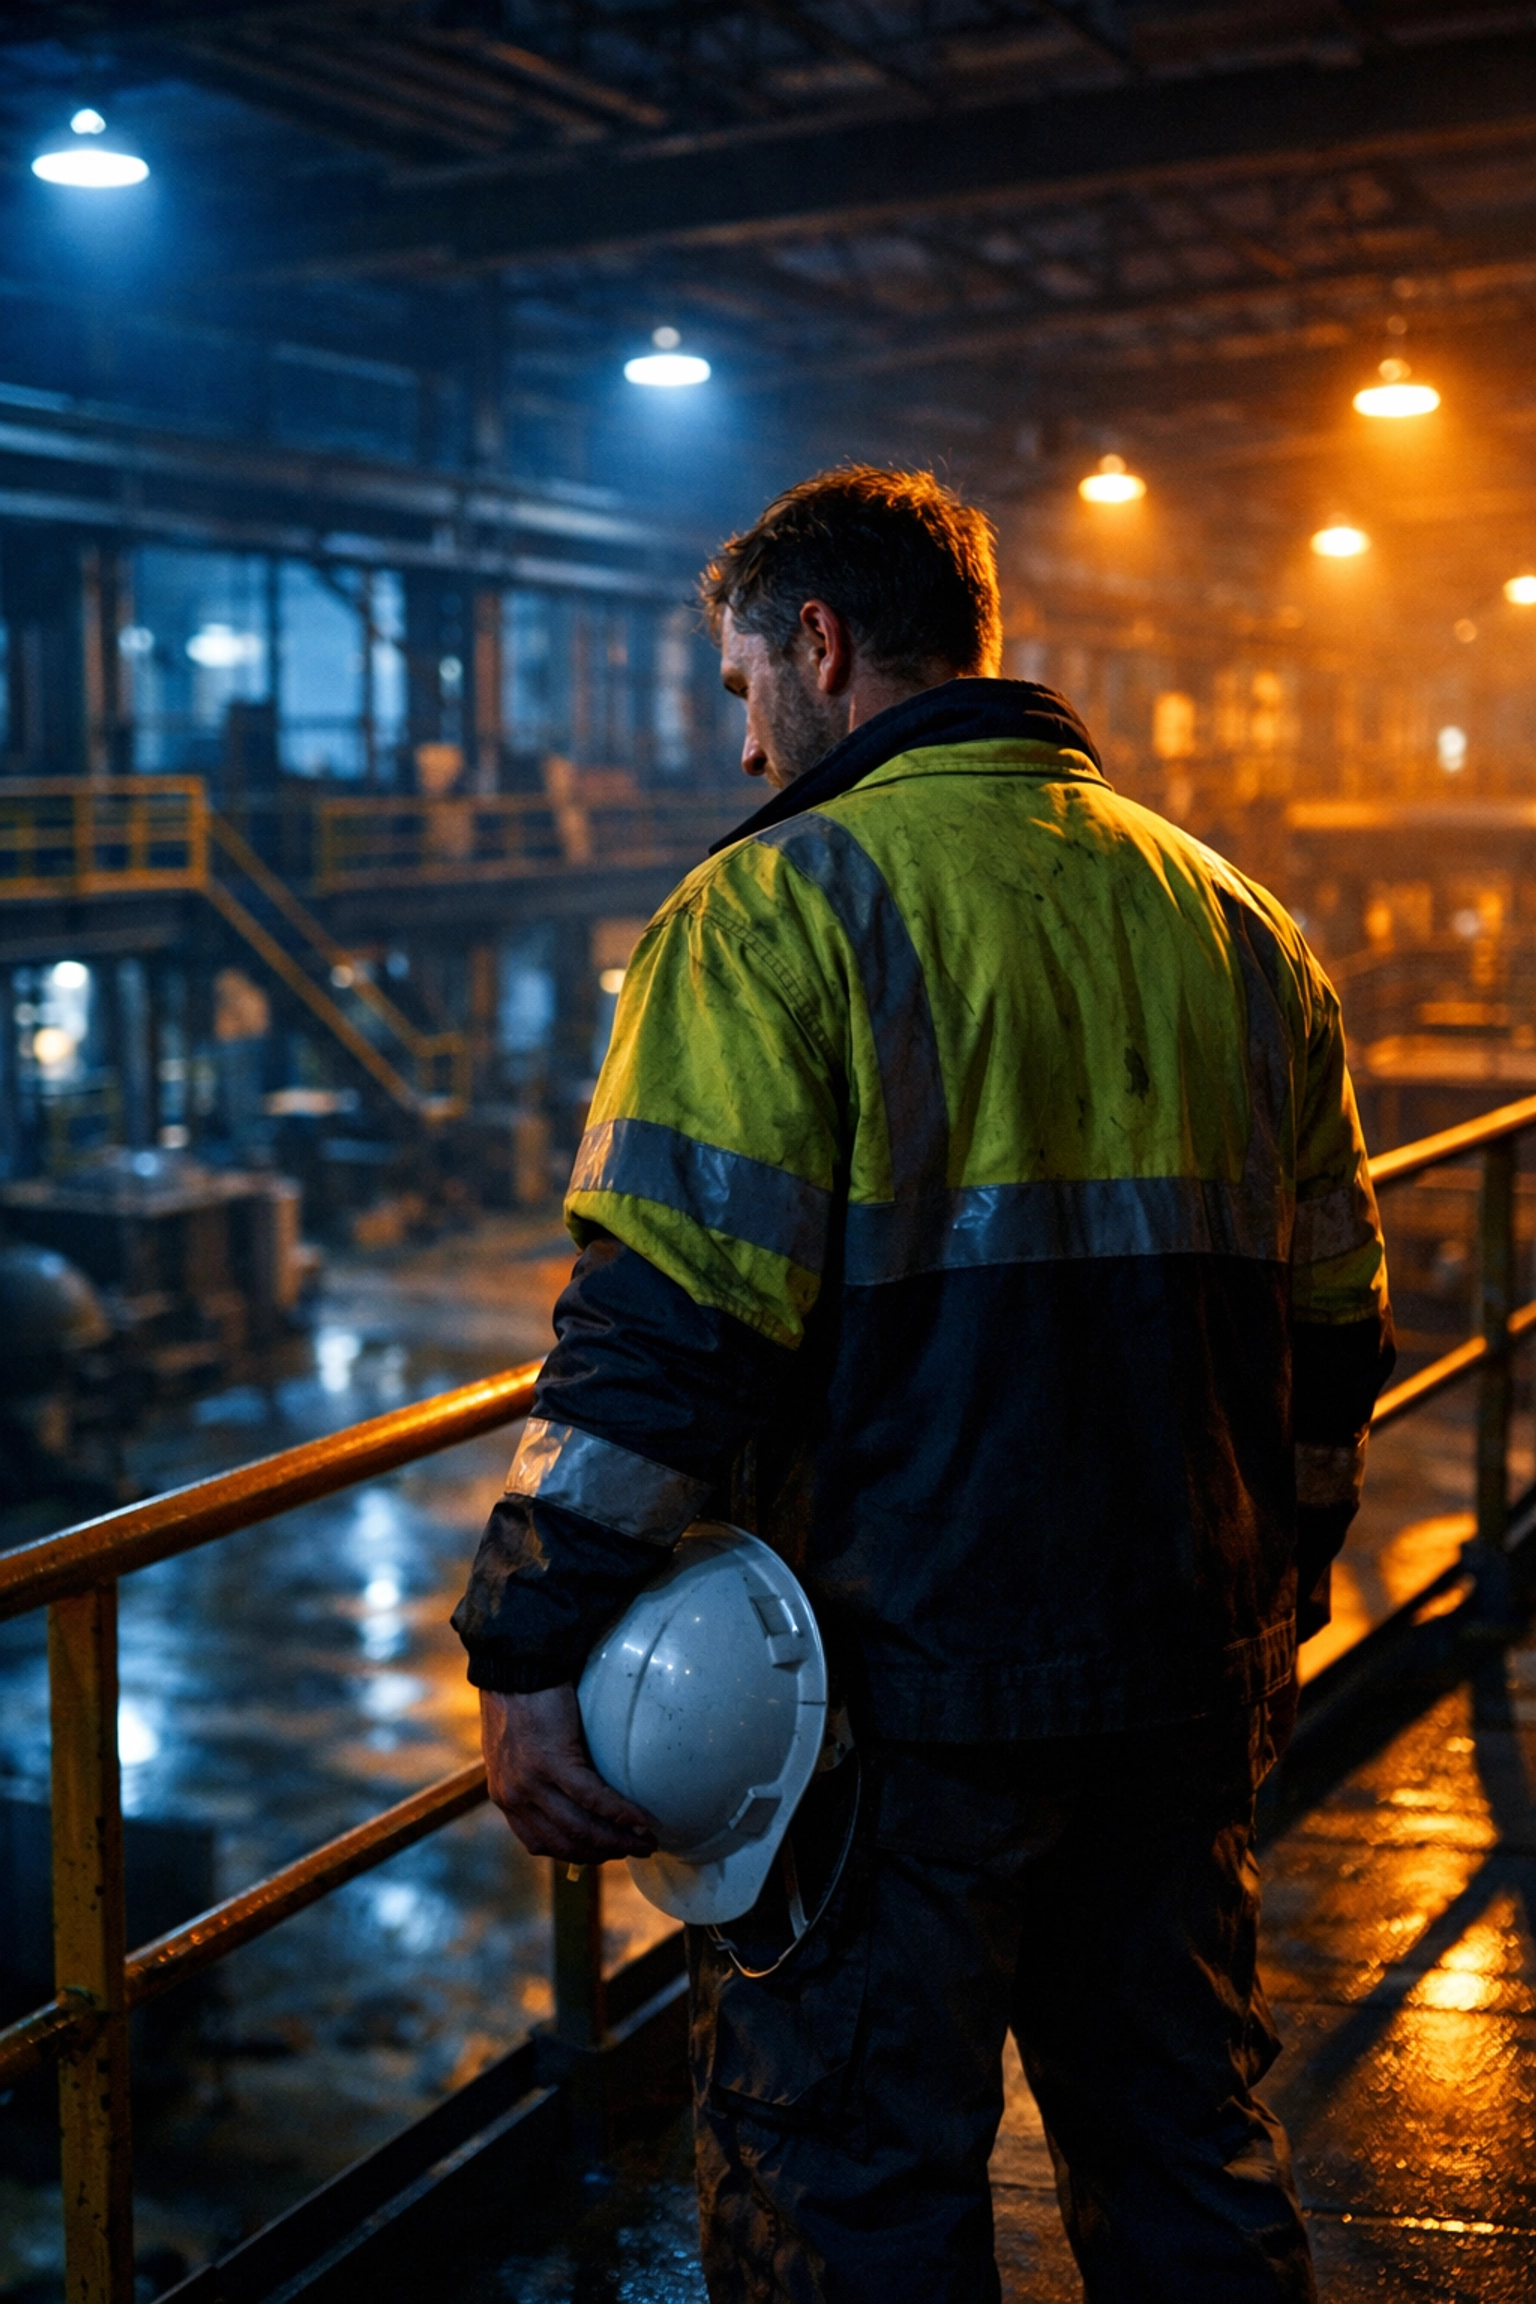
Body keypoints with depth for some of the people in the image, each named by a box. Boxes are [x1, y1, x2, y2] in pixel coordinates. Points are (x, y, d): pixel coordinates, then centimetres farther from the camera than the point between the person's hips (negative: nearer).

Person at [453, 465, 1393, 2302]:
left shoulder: (782, 907, -11)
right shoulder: (1237, 921, 10)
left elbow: (663, 1326, -19)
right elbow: (1330, 1315, 15)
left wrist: (530, 1653, -14)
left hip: (900, 1691, -6)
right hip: (1188, 1676, 7)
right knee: (1190, 2154, 22)